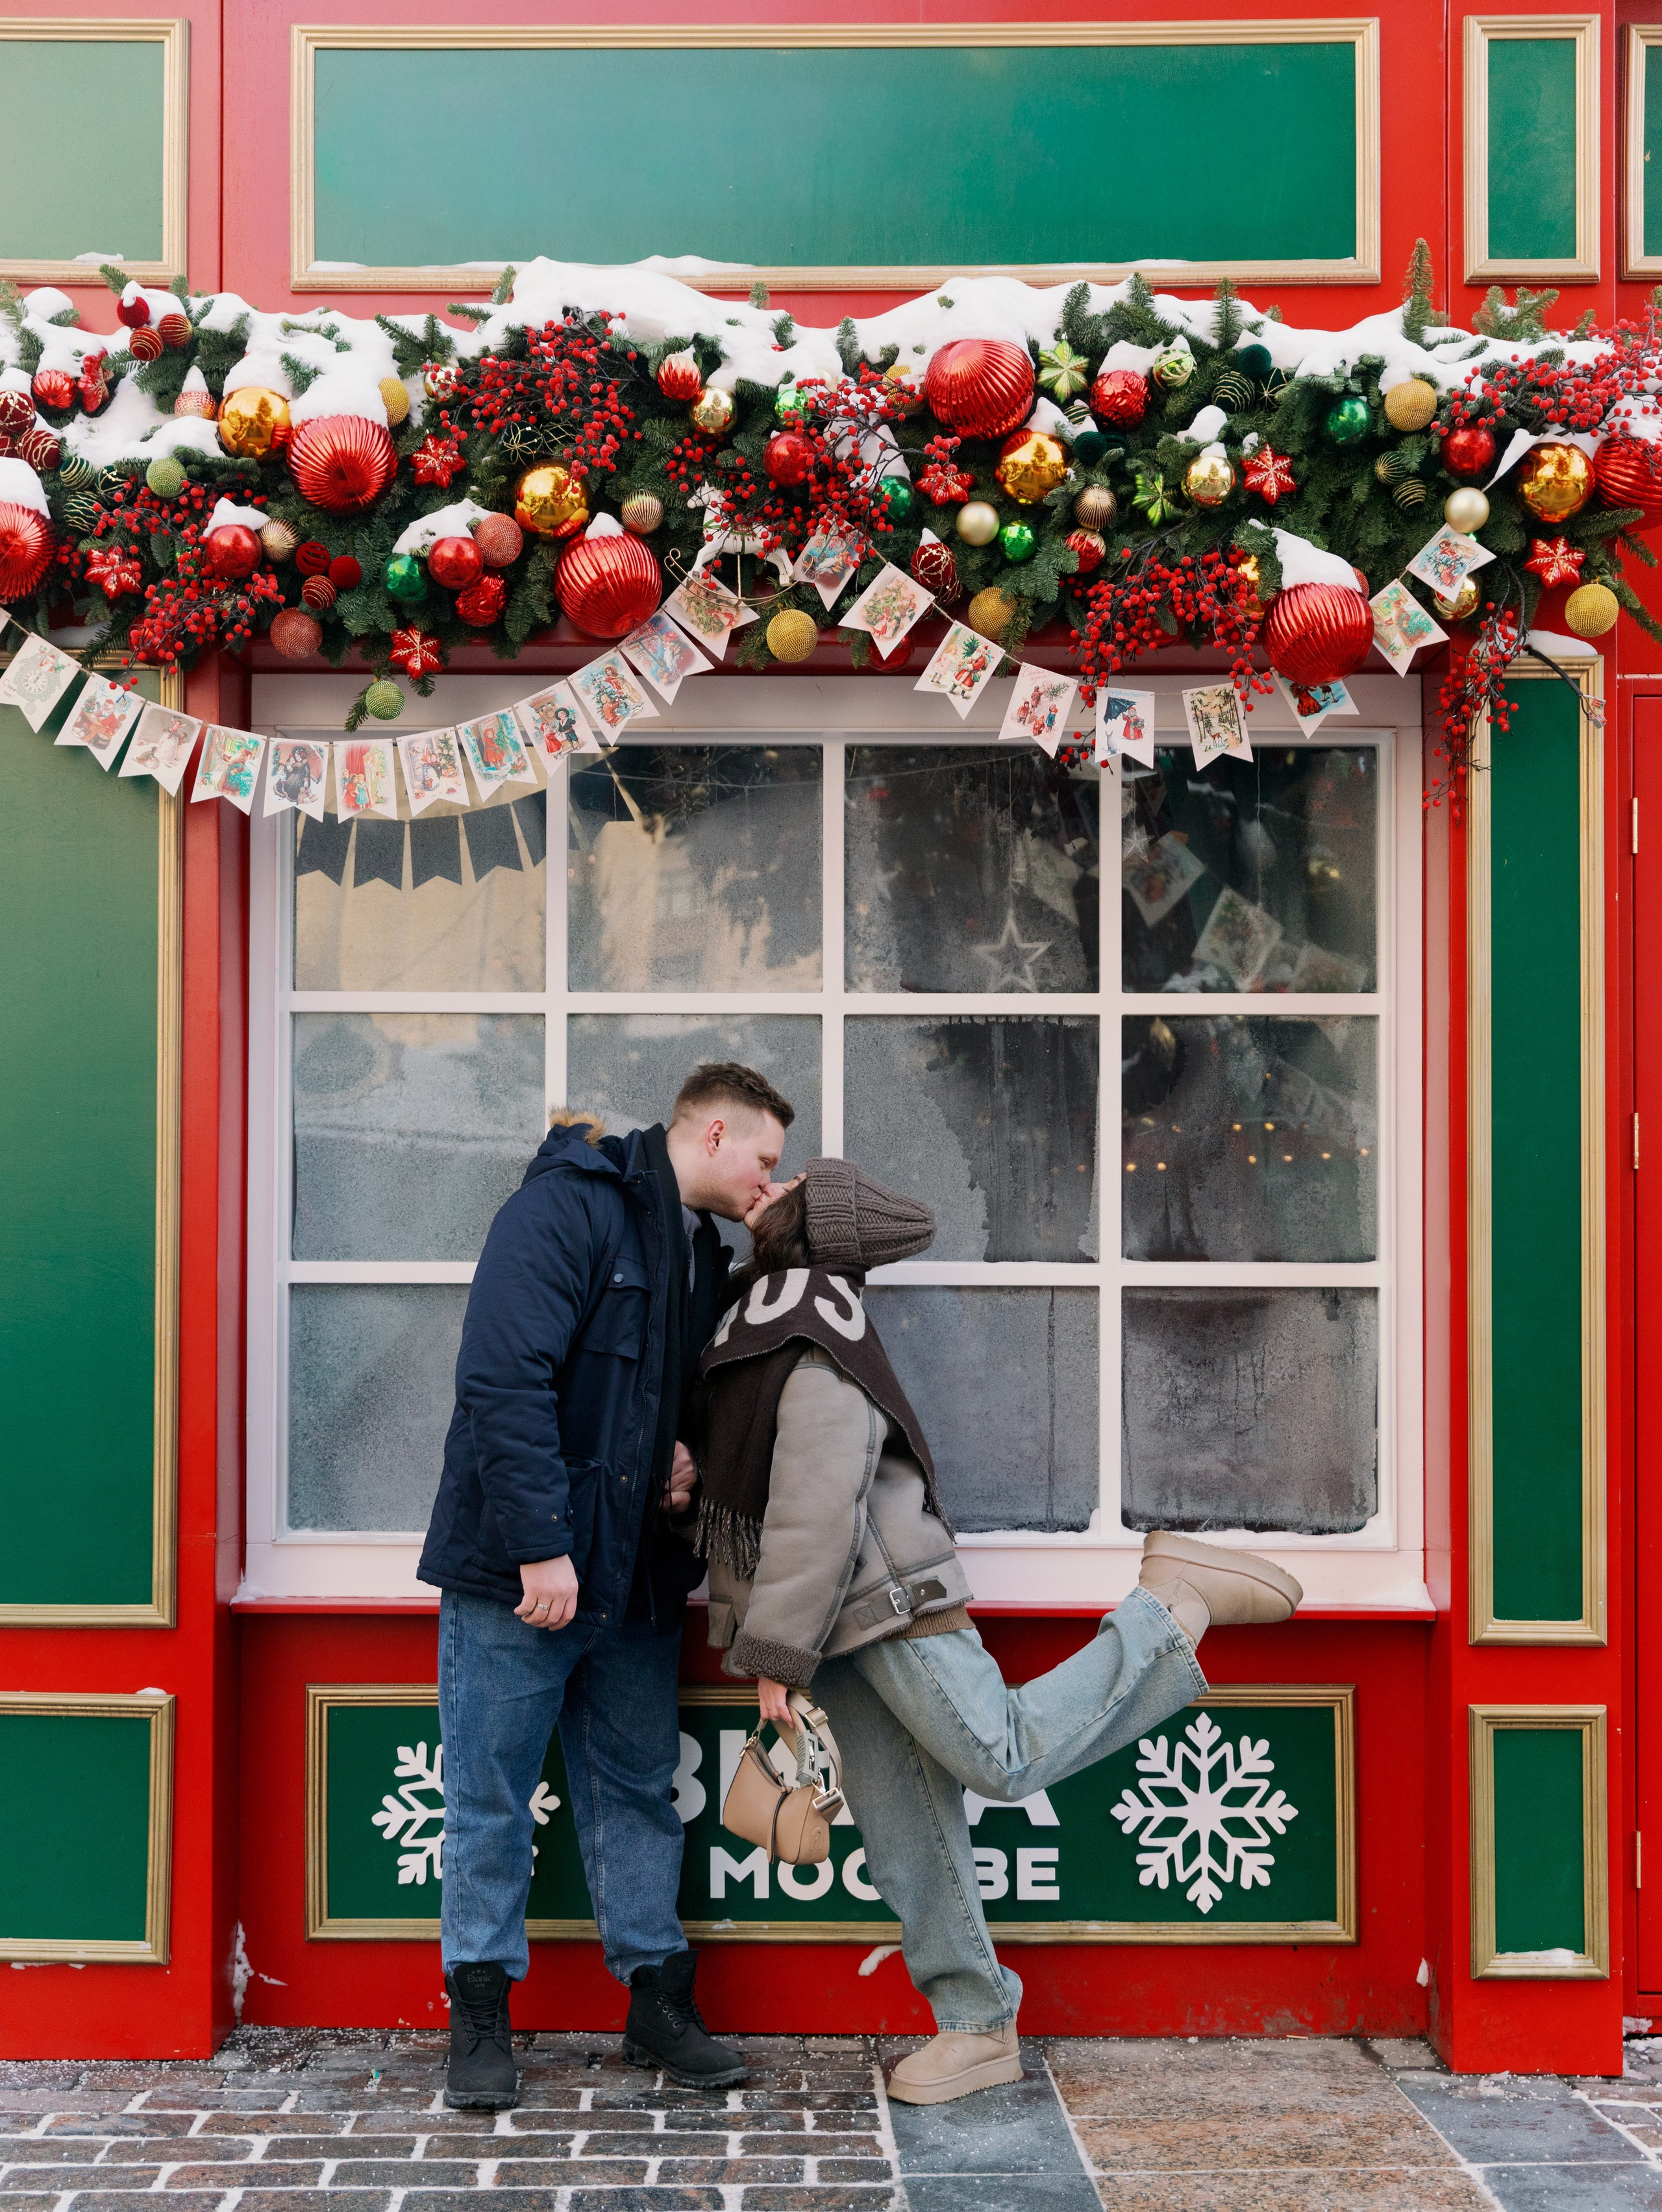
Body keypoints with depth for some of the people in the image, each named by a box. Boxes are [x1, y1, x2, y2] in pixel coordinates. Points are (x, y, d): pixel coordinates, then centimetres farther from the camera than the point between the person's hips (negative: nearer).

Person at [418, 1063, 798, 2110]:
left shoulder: (704, 1254, 14)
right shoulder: (566, 1208, -14)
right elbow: (504, 1380, -22)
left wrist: (684, 1456, 2)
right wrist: (540, 1545, -25)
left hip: (636, 1576, 8)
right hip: (521, 1570, -8)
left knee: (639, 1790, 13)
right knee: (492, 1798, 4)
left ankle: (659, 1999, 23)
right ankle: (481, 2013, 16)